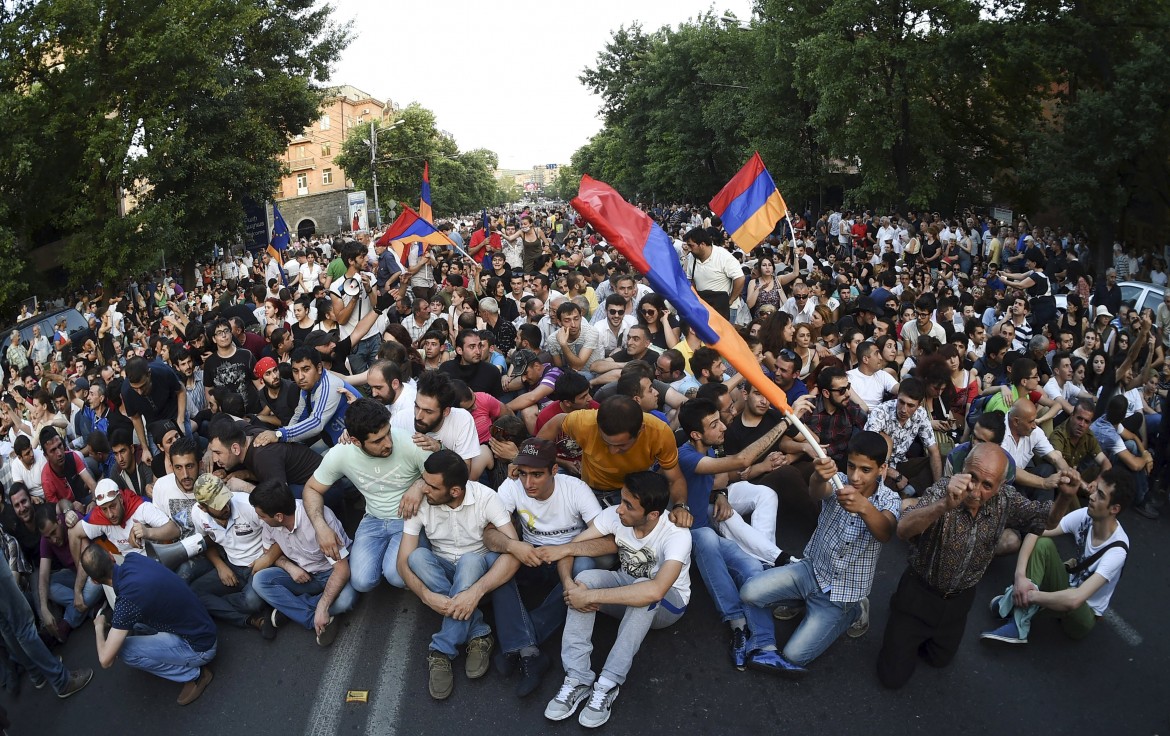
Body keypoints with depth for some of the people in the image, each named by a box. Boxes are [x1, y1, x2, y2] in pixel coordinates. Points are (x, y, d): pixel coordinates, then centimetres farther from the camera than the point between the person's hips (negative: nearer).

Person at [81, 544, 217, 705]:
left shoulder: (128, 599, -27)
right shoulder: (133, 558, -6)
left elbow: (105, 660, -20)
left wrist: (98, 626, -1)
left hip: (200, 648, -8)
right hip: (202, 629, 8)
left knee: (125, 650, -12)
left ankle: (193, 674, 2)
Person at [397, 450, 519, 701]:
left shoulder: (485, 498, -24)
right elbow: (404, 561, -17)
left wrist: (476, 590, -44)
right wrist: (426, 595, -37)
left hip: (478, 567, -2)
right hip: (442, 571, 3)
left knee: (469, 560, -36)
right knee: (418, 556, -30)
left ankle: (442, 651, -28)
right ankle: (477, 633, -27)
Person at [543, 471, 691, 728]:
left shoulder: (677, 535, -33)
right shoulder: (614, 515, -20)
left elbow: (655, 591, -48)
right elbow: (568, 550, -15)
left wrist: (591, 596, -44)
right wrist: (569, 584, -36)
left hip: (668, 603, -4)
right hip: (625, 586, 4)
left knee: (646, 595, -39)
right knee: (585, 578, -26)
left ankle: (608, 685, -30)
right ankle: (577, 679, -26)